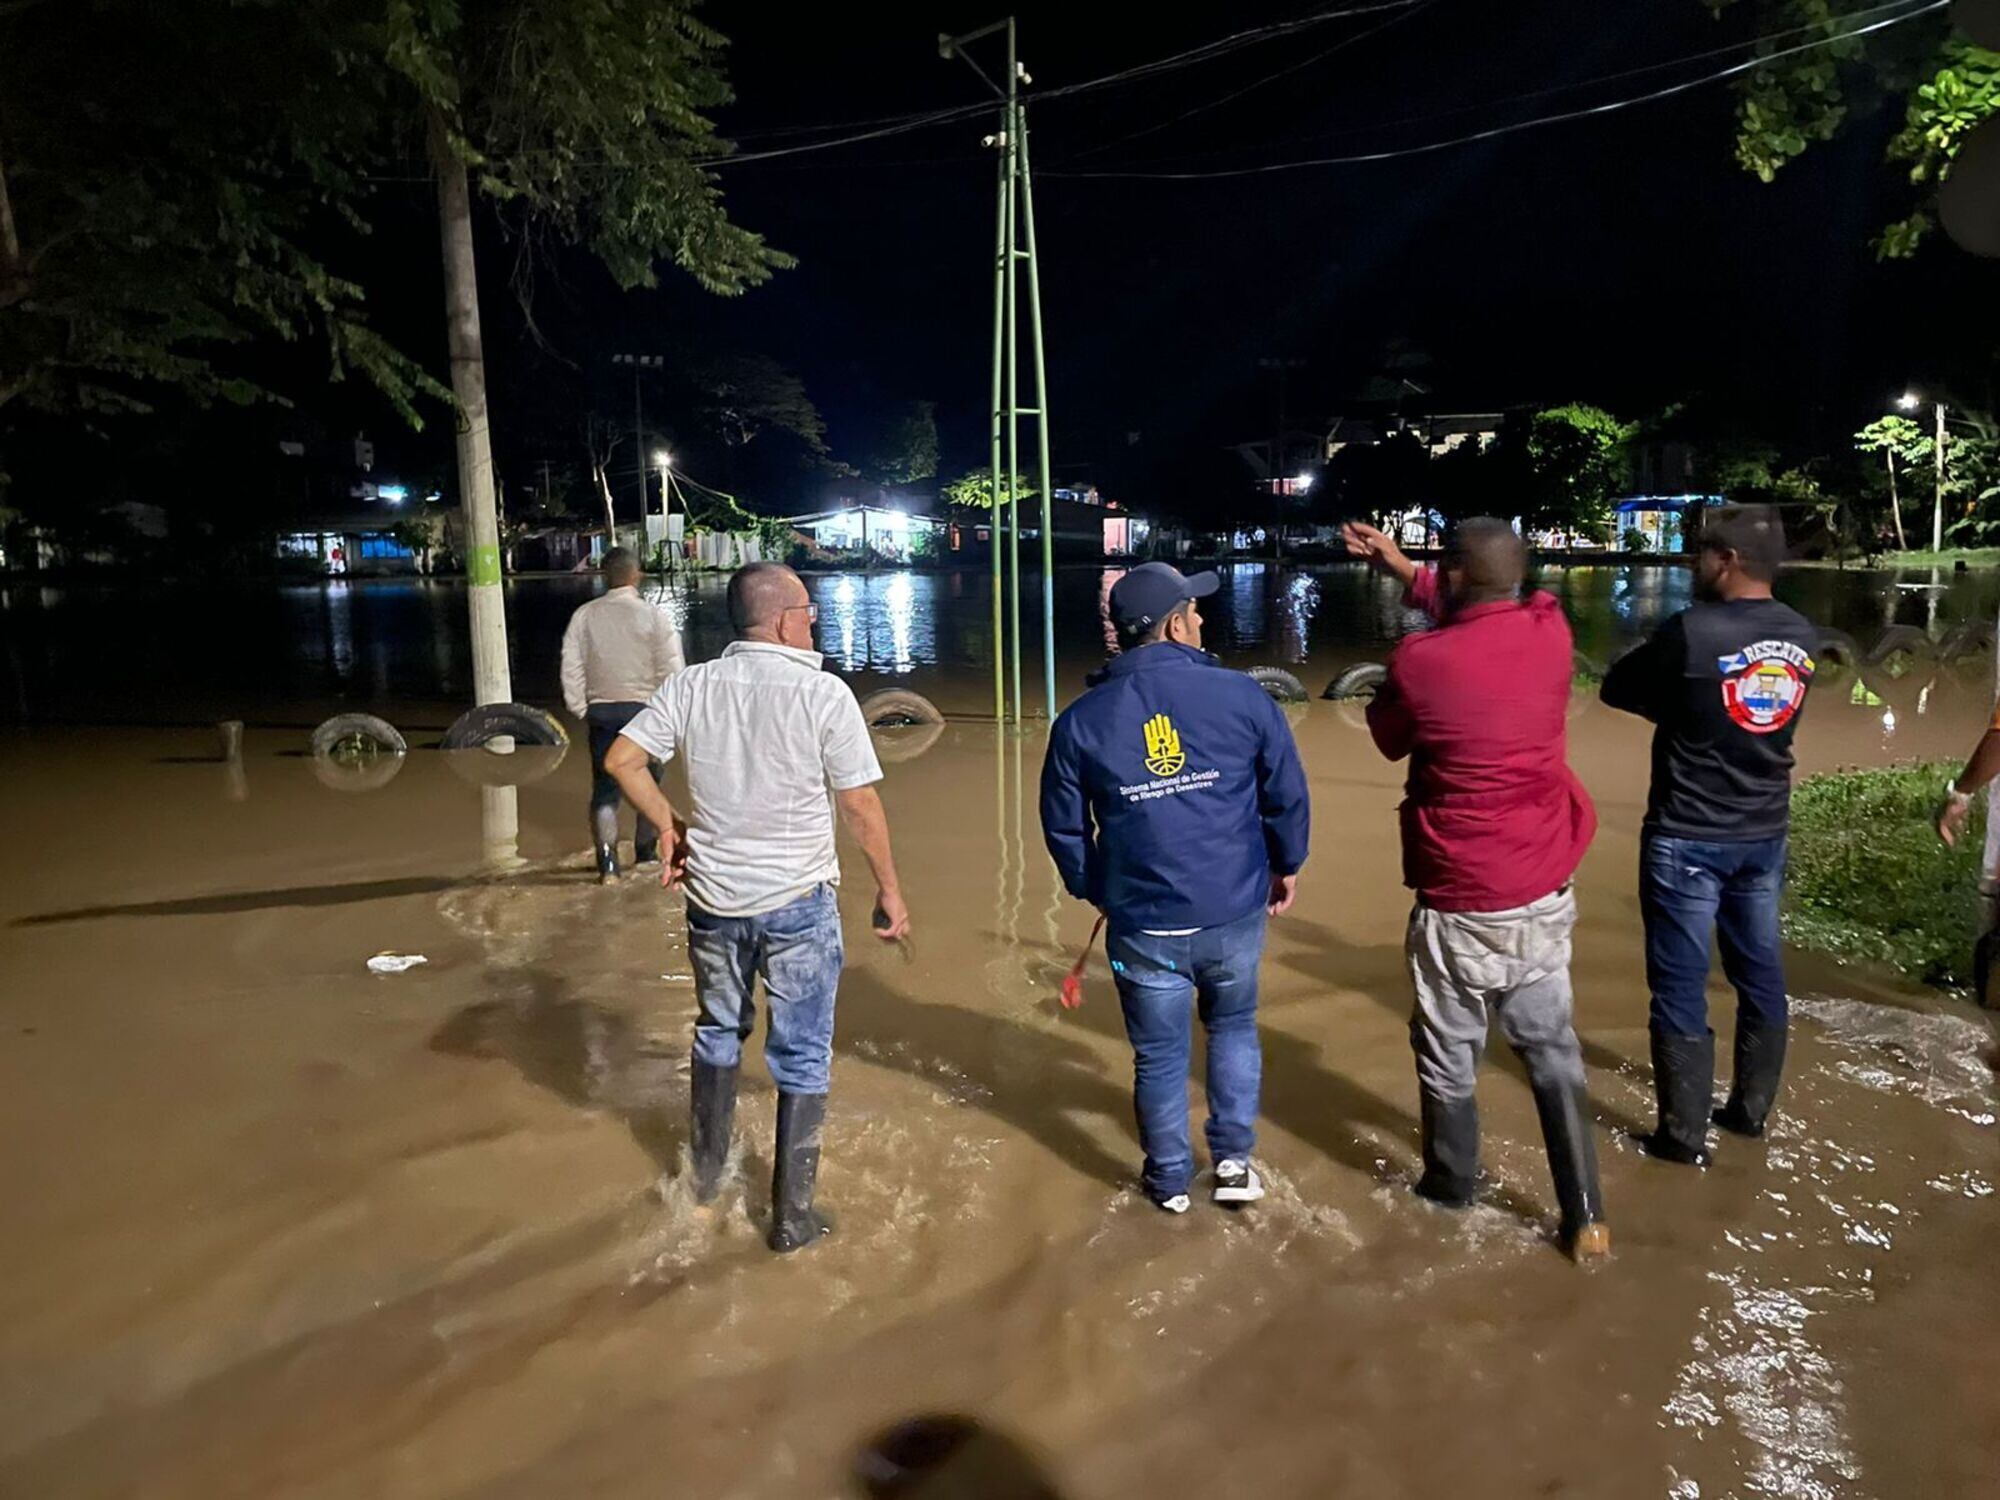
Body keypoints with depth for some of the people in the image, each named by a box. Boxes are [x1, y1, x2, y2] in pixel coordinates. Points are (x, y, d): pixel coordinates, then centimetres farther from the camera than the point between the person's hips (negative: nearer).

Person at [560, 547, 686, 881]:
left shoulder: (584, 615, -1)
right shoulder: (653, 615, -8)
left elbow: (571, 667, -1)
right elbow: (672, 668, -9)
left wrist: (581, 710, 7)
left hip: (600, 712, 2)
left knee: (604, 786, 9)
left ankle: (607, 858, -1)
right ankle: (645, 851, 27)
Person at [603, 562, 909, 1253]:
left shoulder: (690, 686, -3)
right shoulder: (823, 693, -13)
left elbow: (621, 760, -5)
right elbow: (860, 808, -10)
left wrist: (670, 827, 8)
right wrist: (889, 890, 0)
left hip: (712, 897, 4)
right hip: (798, 903, -4)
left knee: (718, 1033, 25)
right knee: (802, 1059, 9)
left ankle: (705, 1175, 40)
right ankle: (792, 1215, 17)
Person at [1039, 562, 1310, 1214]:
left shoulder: (1081, 720, -5)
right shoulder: (1241, 695, -9)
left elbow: (1064, 826, 3)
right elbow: (1288, 794, -1)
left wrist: (1095, 890, 20)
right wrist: (1286, 865, 16)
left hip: (1142, 925, 0)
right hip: (1234, 914, 0)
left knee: (1159, 1055, 17)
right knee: (1233, 1028, 26)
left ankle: (1170, 1179, 32)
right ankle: (1234, 1161, 27)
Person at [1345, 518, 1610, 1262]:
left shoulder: (1420, 661, -17)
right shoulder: (1551, 631, -5)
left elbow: (1389, 738, 4)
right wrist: (1401, 568, 22)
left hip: (1461, 902, -4)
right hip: (1544, 894, 4)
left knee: (1448, 1054, 16)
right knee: (1554, 1052, 16)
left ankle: (1452, 1184, 34)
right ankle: (1587, 1216, 20)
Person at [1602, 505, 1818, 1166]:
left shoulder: (1691, 632, -19)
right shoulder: (1801, 638, 2)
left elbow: (1616, 689, -7)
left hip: (1688, 839, -6)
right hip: (1765, 835, 7)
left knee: (1680, 987, 3)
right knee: (1761, 975, 17)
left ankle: (1685, 1135, 11)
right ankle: (1751, 1109, 31)